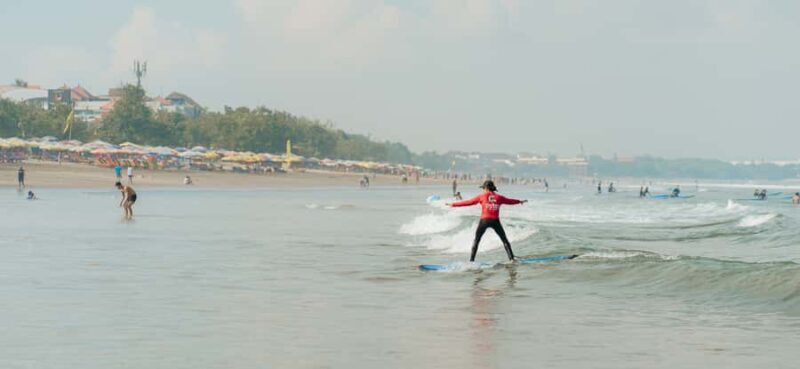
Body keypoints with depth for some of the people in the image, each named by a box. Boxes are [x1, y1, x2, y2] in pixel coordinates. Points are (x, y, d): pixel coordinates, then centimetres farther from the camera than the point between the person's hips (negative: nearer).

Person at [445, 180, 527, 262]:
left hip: (484, 220, -1)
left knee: (476, 240, 10)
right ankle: (511, 258, 4)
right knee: (504, 240, 14)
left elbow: (468, 202, 6)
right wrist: (520, 201, 47)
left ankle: (471, 259, 0)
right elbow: (510, 201, 26)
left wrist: (453, 204, 13)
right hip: (495, 221, 2)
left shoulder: (482, 196, 4)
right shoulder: (499, 197, 10)